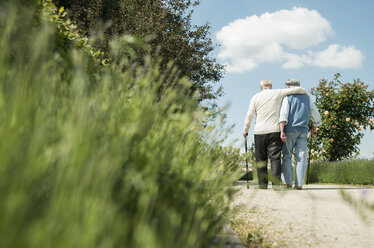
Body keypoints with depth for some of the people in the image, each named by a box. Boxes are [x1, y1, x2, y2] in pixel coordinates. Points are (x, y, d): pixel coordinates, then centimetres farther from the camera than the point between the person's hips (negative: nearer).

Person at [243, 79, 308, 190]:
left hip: (259, 132, 1)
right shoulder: (277, 93, 5)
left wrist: (245, 130, 13)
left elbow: (249, 115, 4)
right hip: (275, 131, -1)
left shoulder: (256, 97, 7)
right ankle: (276, 183, -12)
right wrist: (306, 93, 26)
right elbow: (297, 89, 6)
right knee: (275, 157, -3)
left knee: (261, 159, 8)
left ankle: (262, 183, 7)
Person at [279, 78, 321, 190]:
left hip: (290, 130, -3)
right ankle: (299, 184, -5)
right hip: (303, 131, 3)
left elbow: (283, 115, -12)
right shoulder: (306, 98, 14)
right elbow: (316, 115, 17)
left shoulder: (287, 98, 2)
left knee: (287, 157, 2)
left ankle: (288, 183, -5)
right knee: (301, 158, 0)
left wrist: (282, 131, -19)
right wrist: (314, 129, 29)